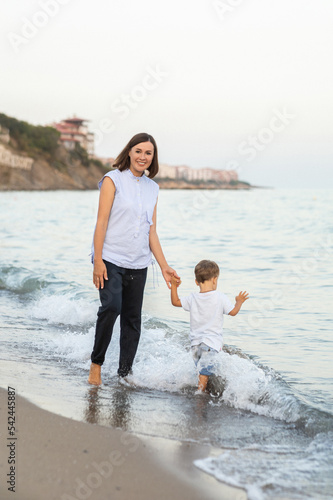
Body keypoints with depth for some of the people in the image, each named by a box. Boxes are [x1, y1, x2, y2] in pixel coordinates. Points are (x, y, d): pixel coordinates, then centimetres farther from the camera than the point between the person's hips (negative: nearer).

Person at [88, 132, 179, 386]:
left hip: (138, 264, 5)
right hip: (111, 260, -5)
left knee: (133, 318, 4)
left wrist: (164, 266, 9)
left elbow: (152, 232, 15)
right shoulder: (113, 179, -1)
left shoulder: (152, 188, 14)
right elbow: (101, 222, -6)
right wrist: (98, 260, -13)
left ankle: (125, 373, 14)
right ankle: (96, 362, -5)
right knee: (111, 307, -22)